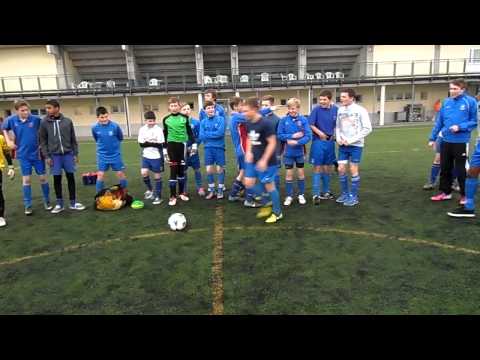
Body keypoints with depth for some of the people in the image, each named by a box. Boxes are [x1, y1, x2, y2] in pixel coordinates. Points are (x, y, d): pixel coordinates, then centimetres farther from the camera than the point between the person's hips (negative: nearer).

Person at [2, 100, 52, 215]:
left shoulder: (36, 119, -12)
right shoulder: (11, 120, -5)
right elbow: (5, 129, 14)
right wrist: (8, 141, 2)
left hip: (37, 154, -1)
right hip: (23, 155, 1)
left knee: (43, 178, 5)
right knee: (26, 180, 6)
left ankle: (47, 201, 22)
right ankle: (28, 206, 16)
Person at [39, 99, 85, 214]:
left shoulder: (67, 121, 2)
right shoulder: (44, 122, 0)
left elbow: (73, 139, 6)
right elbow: (43, 141, 2)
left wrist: (75, 154, 4)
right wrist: (46, 156, -4)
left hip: (68, 154, 1)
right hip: (54, 155, 0)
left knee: (71, 177, 5)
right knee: (57, 179, 5)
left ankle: (73, 203, 15)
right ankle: (59, 204, 16)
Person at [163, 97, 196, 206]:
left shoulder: (184, 118, 2)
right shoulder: (166, 119, 3)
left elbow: (189, 131, 7)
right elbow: (165, 135, 8)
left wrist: (194, 144, 2)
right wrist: (164, 149, 6)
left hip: (182, 145, 1)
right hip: (171, 145, -1)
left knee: (181, 170, 10)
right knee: (173, 170, -4)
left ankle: (181, 193, 24)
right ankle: (173, 196, 2)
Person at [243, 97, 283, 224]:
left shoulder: (266, 124, -20)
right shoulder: (249, 123, 3)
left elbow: (272, 143, -19)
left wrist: (264, 160, -20)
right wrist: (249, 152, 2)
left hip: (266, 161, -7)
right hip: (253, 160, 8)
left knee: (269, 185, 1)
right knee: (248, 183, 5)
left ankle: (277, 213, 19)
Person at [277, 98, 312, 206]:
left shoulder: (303, 120, -8)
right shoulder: (284, 120, -6)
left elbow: (308, 136, -12)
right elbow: (279, 135, -6)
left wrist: (296, 142, -22)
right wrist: (292, 136, -16)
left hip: (300, 151, 0)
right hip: (288, 152, 0)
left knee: (300, 172, 11)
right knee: (289, 173, 7)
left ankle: (301, 194, 27)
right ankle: (289, 196, 20)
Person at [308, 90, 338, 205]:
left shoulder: (336, 109, 2)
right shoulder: (316, 109, -9)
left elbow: (337, 125, 12)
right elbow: (310, 124, -9)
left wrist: (335, 134, 0)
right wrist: (319, 133, -18)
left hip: (330, 142, 4)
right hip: (318, 141, -4)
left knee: (328, 167, 12)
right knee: (317, 167, -3)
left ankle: (325, 192, 25)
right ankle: (316, 194, 3)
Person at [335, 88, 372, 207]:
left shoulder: (360, 110, -10)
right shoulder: (340, 110, 4)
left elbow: (367, 129, -11)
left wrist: (351, 140, -15)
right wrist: (338, 138, -6)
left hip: (356, 145, -5)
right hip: (343, 146, 5)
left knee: (354, 170, 1)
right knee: (341, 169, 5)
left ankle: (354, 197, 13)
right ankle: (345, 194, 21)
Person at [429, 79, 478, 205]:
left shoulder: (470, 101, -7)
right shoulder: (446, 102, 6)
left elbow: (474, 121, -5)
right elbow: (439, 121, 10)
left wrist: (460, 127, -20)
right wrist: (433, 138, 9)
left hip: (461, 142, -5)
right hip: (446, 141, 5)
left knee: (460, 170, 3)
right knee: (445, 168, 12)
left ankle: (464, 195, 19)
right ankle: (445, 192, 26)